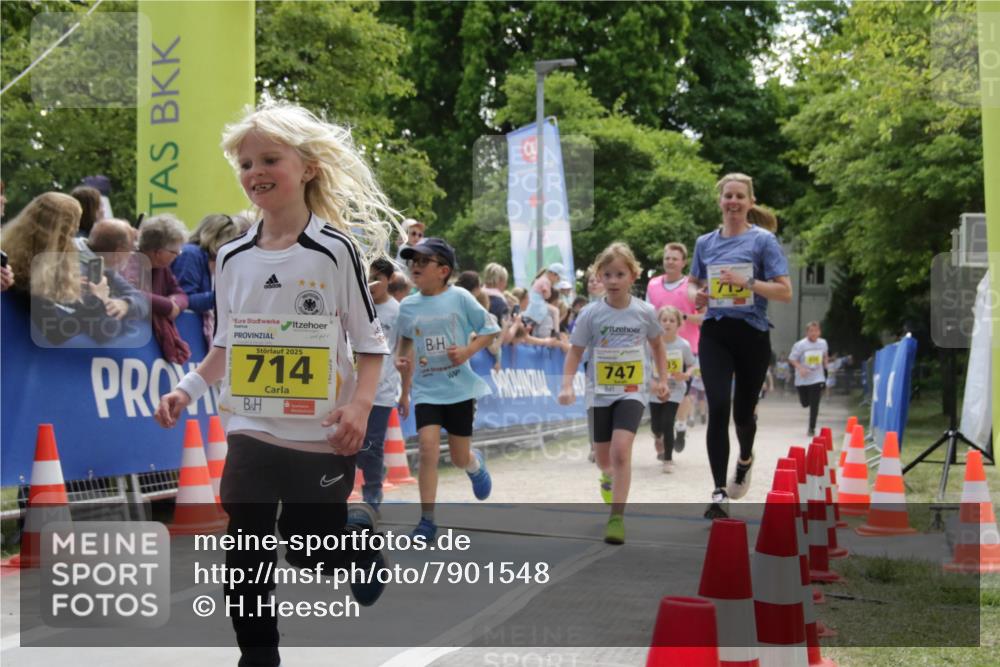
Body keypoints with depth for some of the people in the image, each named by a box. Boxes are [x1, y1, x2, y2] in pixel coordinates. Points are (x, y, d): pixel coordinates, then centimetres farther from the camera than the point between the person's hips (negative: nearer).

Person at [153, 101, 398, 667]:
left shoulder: (336, 250, -7)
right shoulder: (232, 258, 5)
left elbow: (372, 342, -5)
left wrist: (360, 403, -19)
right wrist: (188, 389, 1)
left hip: (321, 435, -3)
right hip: (251, 430, 4)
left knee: (309, 548, 7)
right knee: (245, 554, 0)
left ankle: (364, 552, 40)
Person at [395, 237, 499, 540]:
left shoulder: (459, 298, -9)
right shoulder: (408, 306, 1)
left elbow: (489, 330, -3)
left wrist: (467, 351, -17)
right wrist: (401, 359, 2)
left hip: (459, 388, -2)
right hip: (425, 390, 2)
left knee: (460, 457, 8)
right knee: (428, 447, -16)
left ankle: (475, 464, 48)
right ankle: (427, 520, -6)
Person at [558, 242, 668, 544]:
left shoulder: (645, 312, -6)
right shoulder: (591, 314, -8)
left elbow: (657, 345, 12)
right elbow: (575, 351, -3)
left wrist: (662, 380, 8)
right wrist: (567, 386, -15)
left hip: (632, 392, -1)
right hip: (599, 393, 2)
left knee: (621, 449, -21)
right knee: (603, 458, 12)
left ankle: (617, 518, -16)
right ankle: (610, 478, 51)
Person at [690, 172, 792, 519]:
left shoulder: (763, 240, -3)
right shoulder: (705, 243, 9)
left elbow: (785, 292, -8)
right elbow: (694, 285, 21)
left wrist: (747, 283, -20)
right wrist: (698, 296, -2)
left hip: (752, 335, -2)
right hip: (714, 334, 2)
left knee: (743, 411, 10)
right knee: (718, 409, -15)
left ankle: (745, 459, 46)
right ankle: (719, 494, -15)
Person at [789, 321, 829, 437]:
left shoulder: (823, 343, -1)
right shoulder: (800, 345, -13)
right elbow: (792, 359, -8)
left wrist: (826, 363, 6)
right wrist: (800, 368, -23)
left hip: (817, 379, 1)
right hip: (802, 380, -1)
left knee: (814, 405, -6)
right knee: (805, 403, 9)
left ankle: (811, 429, 3)